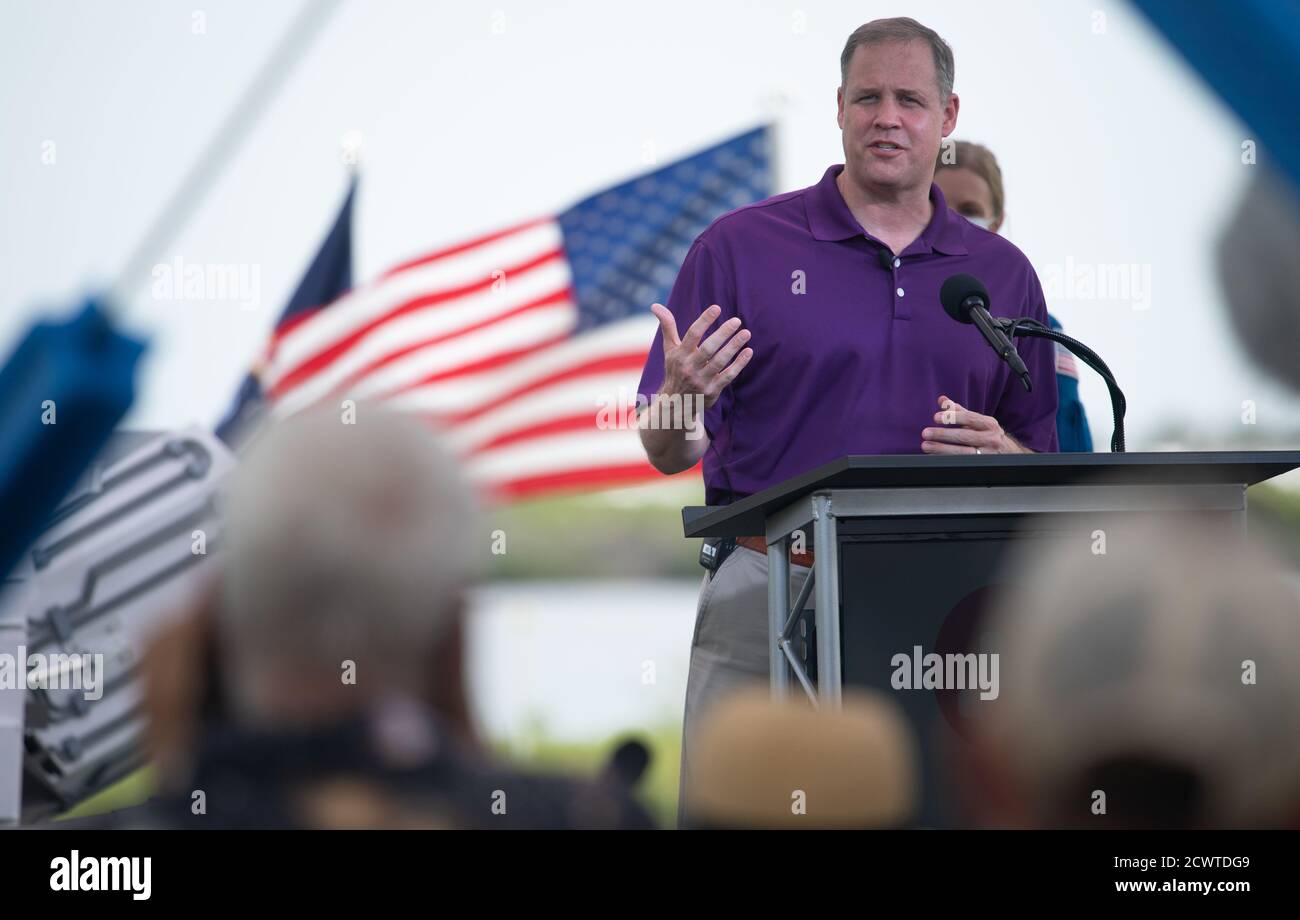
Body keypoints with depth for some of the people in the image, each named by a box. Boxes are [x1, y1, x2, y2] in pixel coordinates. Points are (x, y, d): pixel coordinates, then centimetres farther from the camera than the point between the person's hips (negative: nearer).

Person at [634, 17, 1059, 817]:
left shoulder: (1001, 273, 14)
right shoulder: (740, 247, 5)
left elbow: (1042, 467, 16)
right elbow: (668, 453, 4)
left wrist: (999, 455, -6)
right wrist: (680, 401, -18)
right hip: (767, 593, -2)